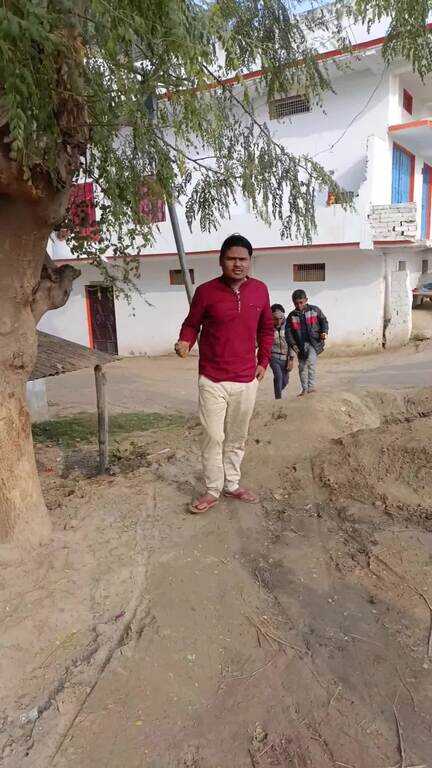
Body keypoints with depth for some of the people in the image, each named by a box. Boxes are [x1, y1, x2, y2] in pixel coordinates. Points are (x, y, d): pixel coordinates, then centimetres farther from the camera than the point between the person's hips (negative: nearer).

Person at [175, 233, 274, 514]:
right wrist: (185, 342, -18)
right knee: (213, 437, 1)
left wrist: (263, 361, 12)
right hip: (213, 380, -3)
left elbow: (266, 328, 17)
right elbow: (192, 324, 3)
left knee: (237, 438, 14)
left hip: (247, 380, 3)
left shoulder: (260, 290, 4)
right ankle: (212, 490, 18)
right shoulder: (206, 291, -7)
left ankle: (232, 485, 31)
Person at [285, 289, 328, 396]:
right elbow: (288, 331, 4)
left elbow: (324, 321, 11)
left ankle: (311, 387, -19)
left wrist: (324, 332, -7)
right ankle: (304, 389, 22)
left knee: (311, 361, -25)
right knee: (302, 367, 7)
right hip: (301, 345, 3)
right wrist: (293, 344, -7)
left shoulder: (314, 310, 1)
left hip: (314, 342, -3)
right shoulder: (292, 316, 3)